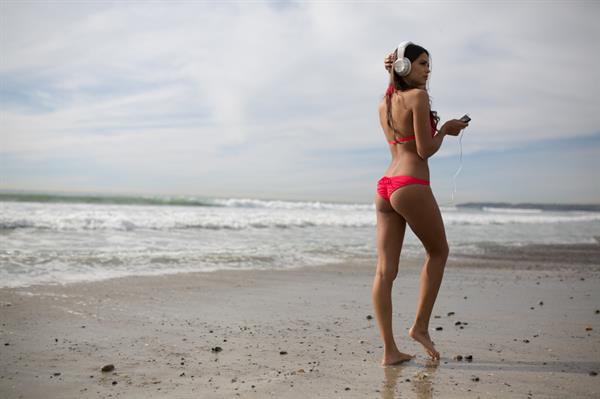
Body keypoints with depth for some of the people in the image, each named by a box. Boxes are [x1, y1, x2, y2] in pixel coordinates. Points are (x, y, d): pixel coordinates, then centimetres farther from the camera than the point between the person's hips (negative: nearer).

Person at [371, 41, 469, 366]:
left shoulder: (384, 103, 18)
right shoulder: (418, 96, -6)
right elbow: (425, 150, -10)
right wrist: (446, 130, 7)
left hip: (385, 186, 7)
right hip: (411, 186, -7)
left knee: (385, 269, 2)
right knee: (438, 251, 16)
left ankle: (389, 350, 5)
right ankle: (420, 326, 16)